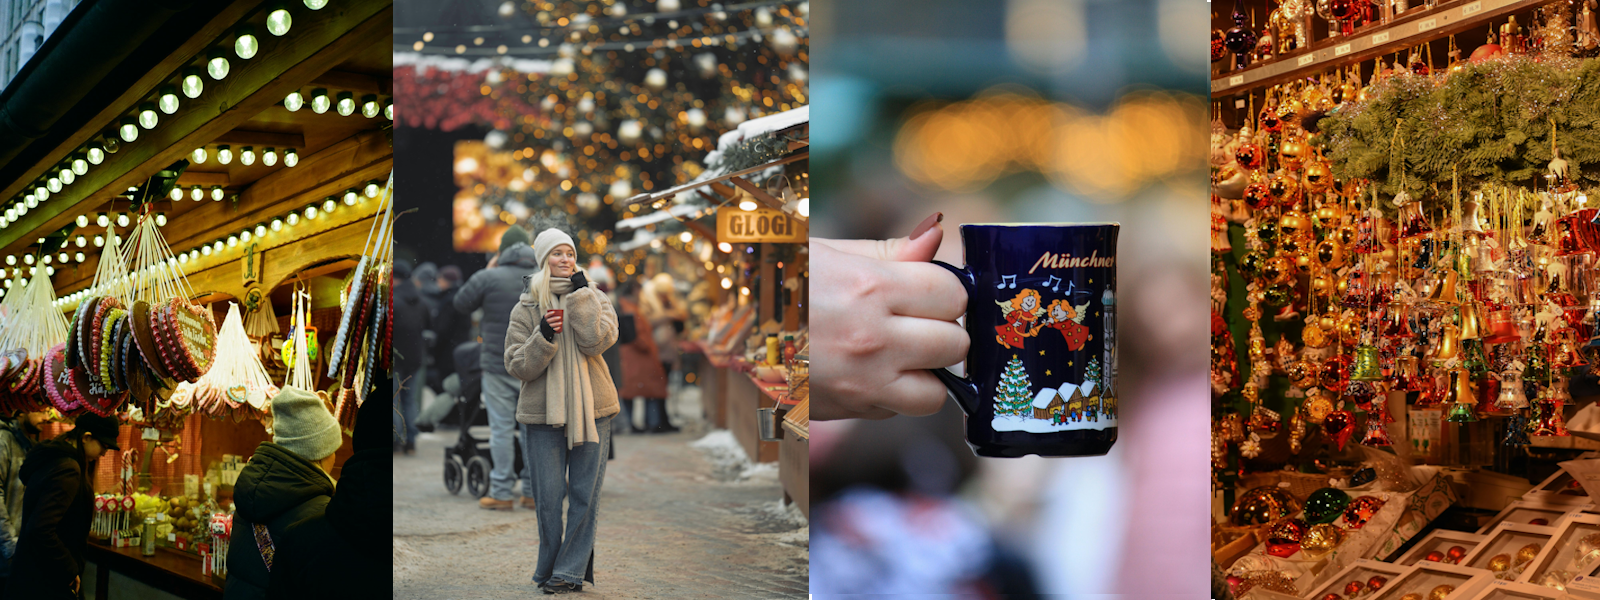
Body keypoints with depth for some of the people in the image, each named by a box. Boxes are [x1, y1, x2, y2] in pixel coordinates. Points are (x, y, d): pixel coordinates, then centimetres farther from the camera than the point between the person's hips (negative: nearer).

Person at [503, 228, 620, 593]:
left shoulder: (594, 299, 6)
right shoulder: (526, 309, 5)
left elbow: (595, 341, -14)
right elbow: (516, 366, -2)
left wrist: (581, 296, -13)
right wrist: (543, 337, -17)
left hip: (591, 411, 0)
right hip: (543, 414, 0)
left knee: (584, 495, -1)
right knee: (548, 498, 1)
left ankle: (570, 571, 7)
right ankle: (550, 569, 15)